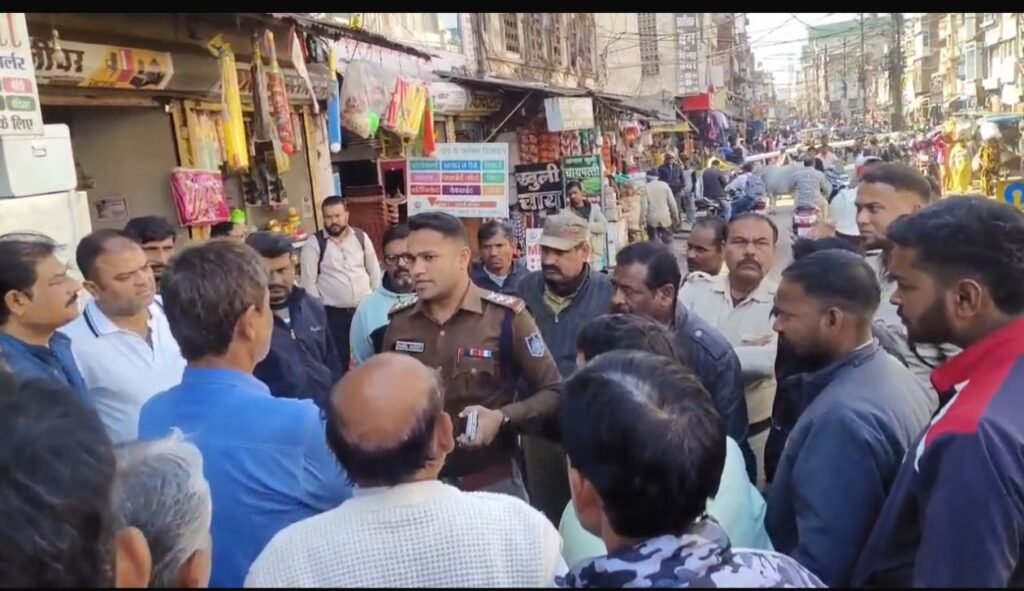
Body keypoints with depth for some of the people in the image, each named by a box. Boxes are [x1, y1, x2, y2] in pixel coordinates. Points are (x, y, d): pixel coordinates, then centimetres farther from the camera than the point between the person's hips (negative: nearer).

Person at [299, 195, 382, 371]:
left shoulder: (361, 237, 3)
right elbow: (308, 282, -6)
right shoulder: (314, 244, -6)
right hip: (333, 314, -3)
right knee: (339, 360, 4)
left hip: (365, 309, 3)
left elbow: (374, 270, 10)